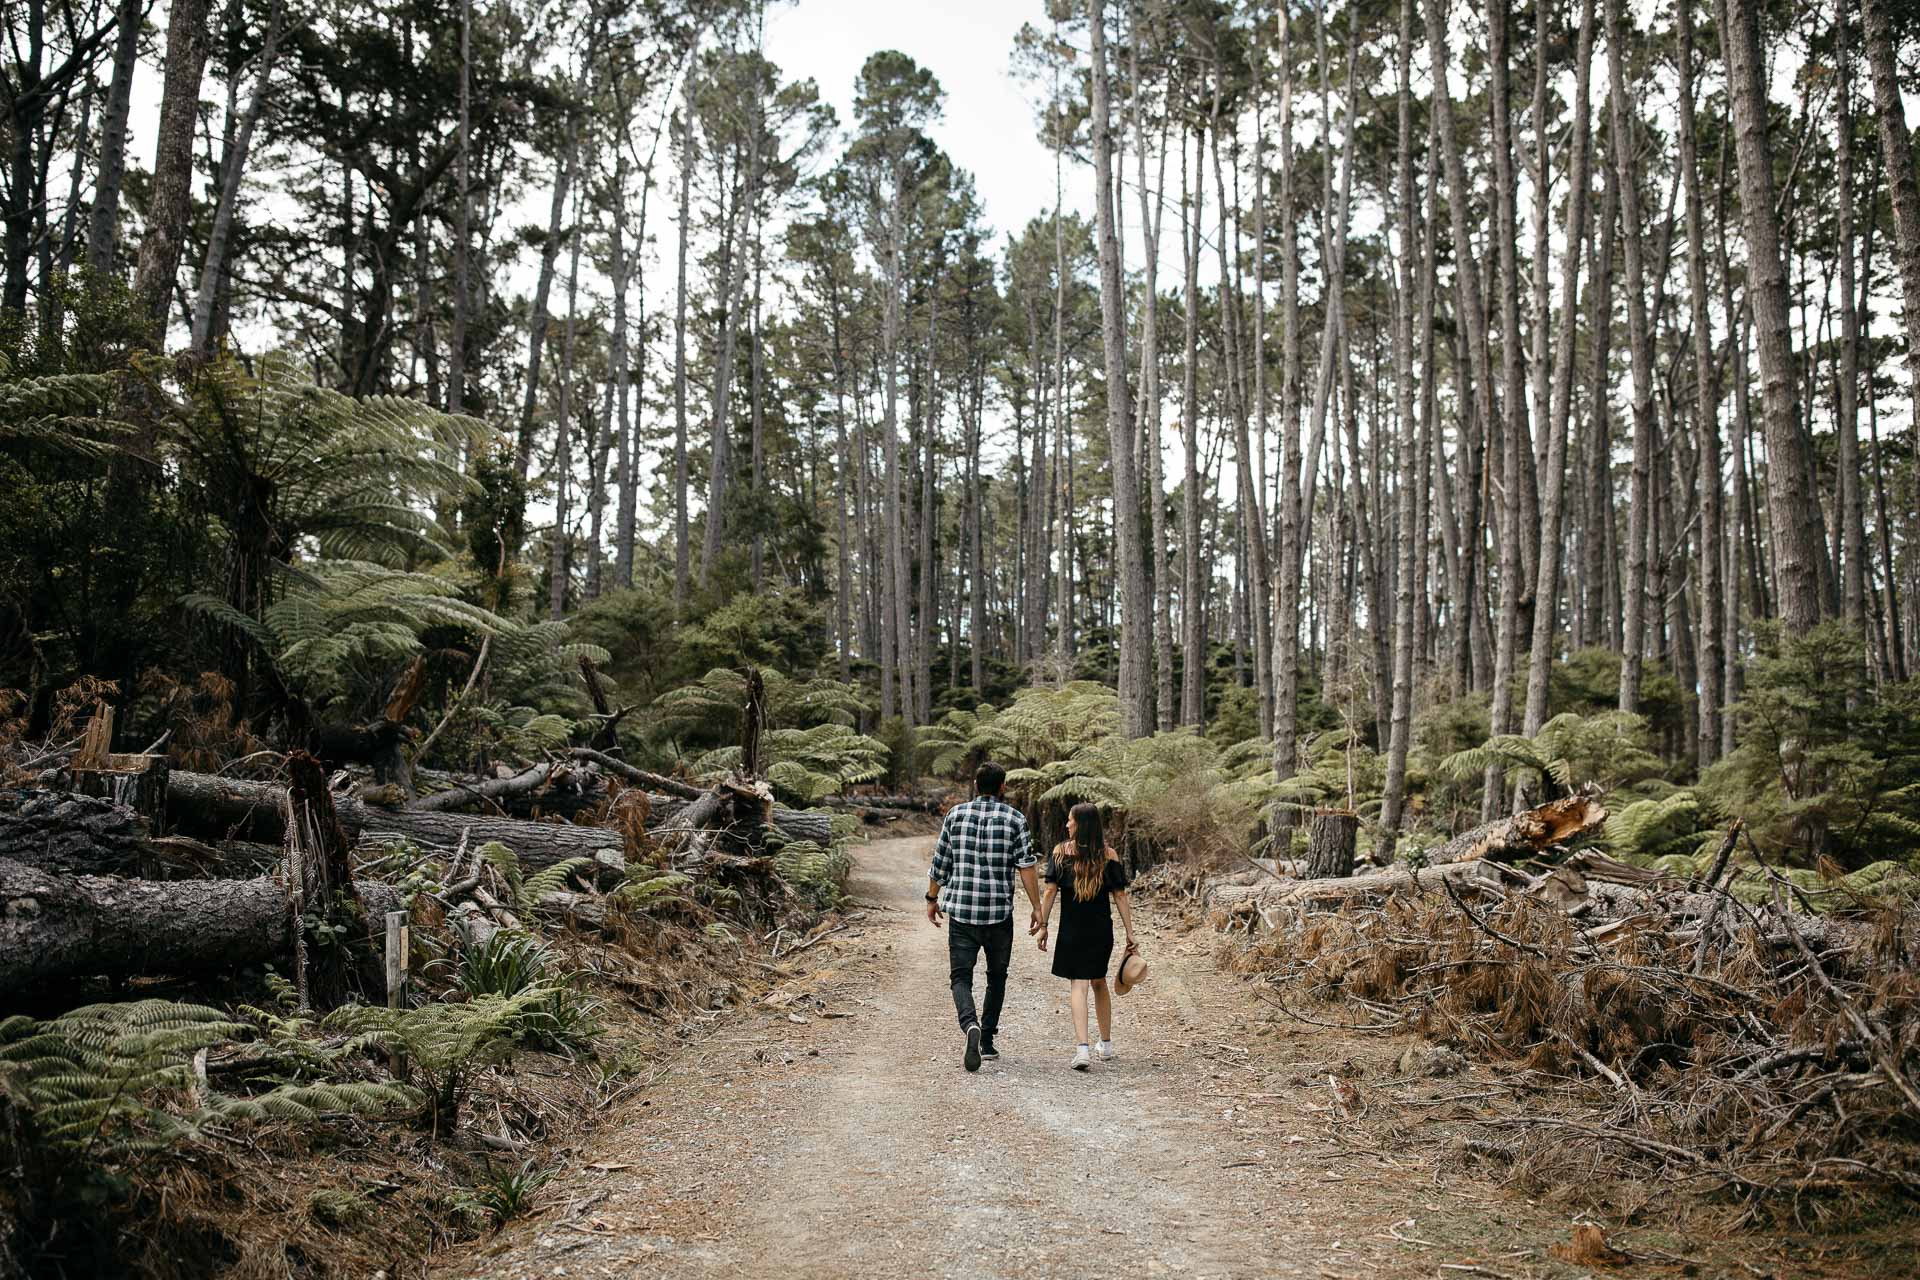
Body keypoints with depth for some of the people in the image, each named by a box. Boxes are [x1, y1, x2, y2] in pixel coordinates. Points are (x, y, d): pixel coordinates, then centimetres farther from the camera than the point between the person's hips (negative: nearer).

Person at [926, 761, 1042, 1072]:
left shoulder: (956, 814, 3)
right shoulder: (1015, 818, -2)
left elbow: (940, 863, 6)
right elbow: (1026, 866, -9)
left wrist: (932, 899, 18)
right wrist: (1037, 907, -5)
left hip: (961, 910, 0)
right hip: (999, 912, 0)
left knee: (960, 976, 2)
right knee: (997, 976, 18)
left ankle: (971, 1026, -24)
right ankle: (987, 1041, 22)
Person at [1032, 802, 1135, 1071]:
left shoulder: (1060, 852, -4)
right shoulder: (1109, 855, 0)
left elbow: (1051, 890, -9)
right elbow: (1120, 896, -2)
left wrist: (1043, 924, -4)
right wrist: (1130, 934, -1)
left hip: (1072, 930, -2)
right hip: (1102, 930, 2)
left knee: (1079, 986, -2)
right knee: (1098, 982, 20)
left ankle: (1082, 1049, -17)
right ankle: (1106, 1046, 30)